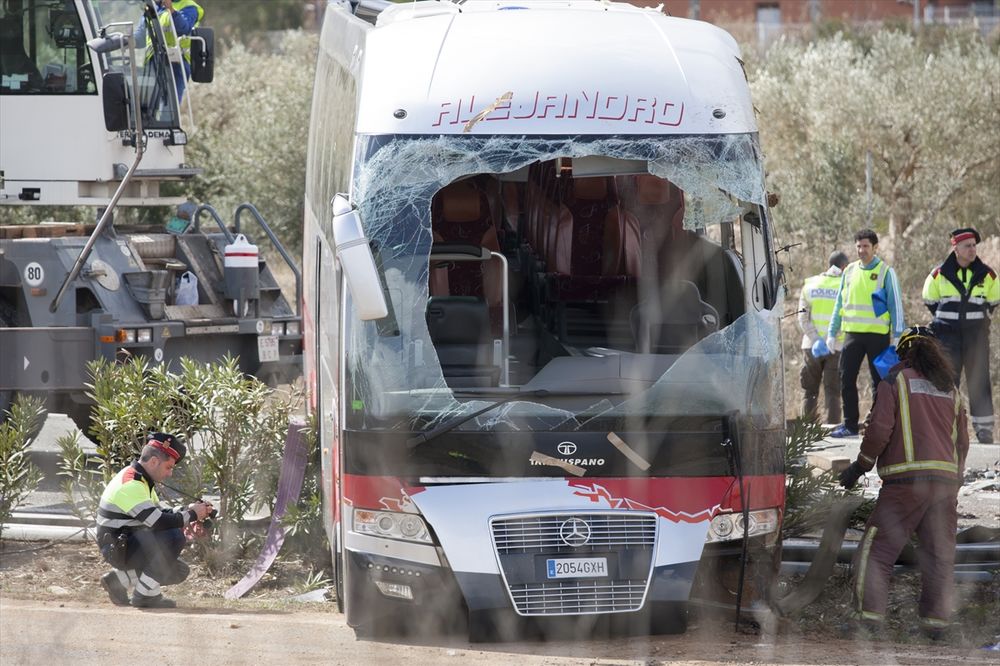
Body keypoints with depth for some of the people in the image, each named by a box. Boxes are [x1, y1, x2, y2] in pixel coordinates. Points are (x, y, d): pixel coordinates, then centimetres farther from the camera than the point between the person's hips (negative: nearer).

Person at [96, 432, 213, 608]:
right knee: (174, 537, -26)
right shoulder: (131, 485, -22)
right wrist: (191, 515, -15)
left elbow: (159, 513, 19)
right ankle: (145, 594, -15)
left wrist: (187, 509, 4)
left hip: (128, 545, 11)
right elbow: (158, 522, -28)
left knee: (179, 572, 12)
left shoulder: (140, 480, 12)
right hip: (118, 548, -11)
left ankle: (117, 579, 17)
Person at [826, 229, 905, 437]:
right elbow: (840, 304, 17)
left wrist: (896, 335, -8)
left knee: (879, 381, 2)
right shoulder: (850, 271, 12)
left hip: (877, 334, -4)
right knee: (846, 379, 1)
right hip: (852, 334, 4)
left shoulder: (886, 272, -1)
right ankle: (850, 424, 8)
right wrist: (832, 332, 13)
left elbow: (896, 304, -2)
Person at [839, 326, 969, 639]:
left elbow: (879, 429, -7)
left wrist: (860, 466, 4)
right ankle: (935, 621, 5)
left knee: (876, 550, -2)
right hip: (945, 481, 5)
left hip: (906, 479, -5)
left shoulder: (896, 380, 2)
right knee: (939, 554, 9)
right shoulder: (950, 389, 18)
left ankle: (869, 616, -10)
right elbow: (961, 441, 21)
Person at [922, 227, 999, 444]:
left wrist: (979, 318, 11)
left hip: (976, 336, 0)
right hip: (948, 336, 0)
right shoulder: (939, 275, -3)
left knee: (979, 381, 0)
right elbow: (930, 300, 13)